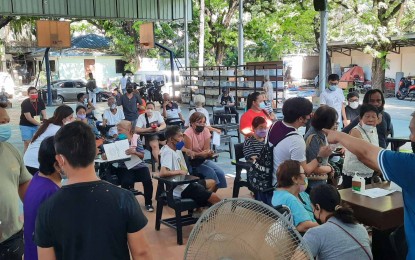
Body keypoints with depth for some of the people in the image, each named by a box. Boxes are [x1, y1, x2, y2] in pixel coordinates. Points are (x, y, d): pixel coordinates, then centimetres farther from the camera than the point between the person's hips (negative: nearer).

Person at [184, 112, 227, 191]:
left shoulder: (206, 131, -4)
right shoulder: (188, 133, -19)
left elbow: (207, 149, -4)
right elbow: (189, 153, -17)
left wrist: (209, 153, -27)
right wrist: (202, 154, -30)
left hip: (204, 159, 5)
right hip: (192, 162, -5)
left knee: (220, 173, -13)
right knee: (211, 172, -25)